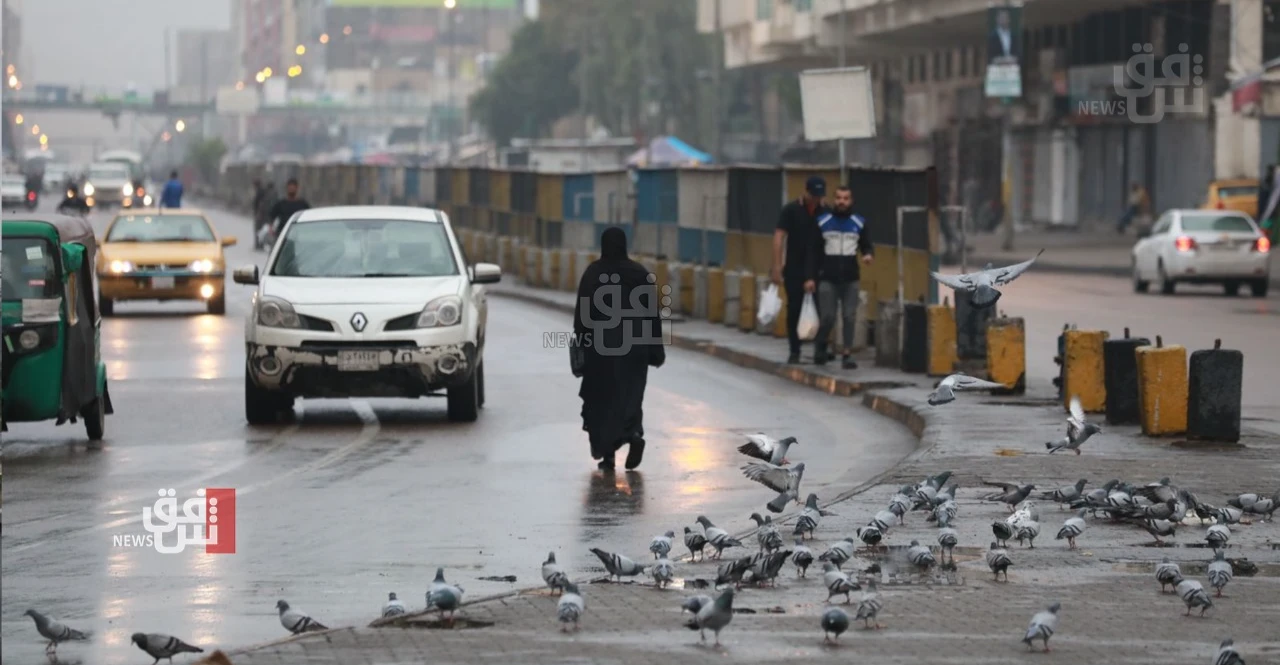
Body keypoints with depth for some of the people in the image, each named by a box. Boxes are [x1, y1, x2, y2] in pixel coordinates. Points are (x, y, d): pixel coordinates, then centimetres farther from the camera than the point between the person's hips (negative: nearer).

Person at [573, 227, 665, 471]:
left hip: (600, 345, -2)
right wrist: (656, 348, 5)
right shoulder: (640, 273, -1)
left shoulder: (593, 273, -6)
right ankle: (634, 433, -15)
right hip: (634, 345, 2)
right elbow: (652, 312, 0)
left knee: (602, 399, 8)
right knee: (629, 396, 13)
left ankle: (607, 455, 7)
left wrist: (580, 345, 2)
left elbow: (582, 313, -5)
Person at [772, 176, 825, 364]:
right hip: (794, 270, -2)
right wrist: (777, 267, -15)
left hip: (817, 270, 2)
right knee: (794, 310, 1)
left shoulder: (824, 213, 5)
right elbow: (779, 237, -7)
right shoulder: (791, 210, -3)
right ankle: (794, 351, 10)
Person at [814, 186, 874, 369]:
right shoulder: (822, 222, 1)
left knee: (850, 317, -3)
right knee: (827, 317, -3)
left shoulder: (859, 223, 5)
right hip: (828, 279, -1)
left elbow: (867, 245, 13)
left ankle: (847, 354, 2)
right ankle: (820, 348, 22)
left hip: (850, 278, 1)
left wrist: (868, 254, -12)